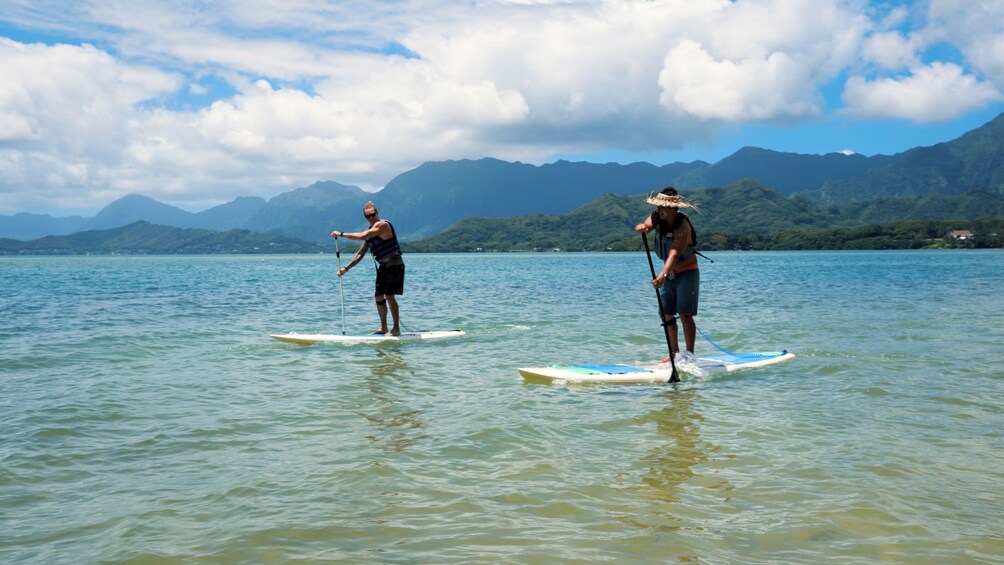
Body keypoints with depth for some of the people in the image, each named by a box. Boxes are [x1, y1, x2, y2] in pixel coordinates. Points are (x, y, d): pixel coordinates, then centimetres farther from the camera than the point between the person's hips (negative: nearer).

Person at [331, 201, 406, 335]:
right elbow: (360, 254, 15)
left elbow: (361, 236, -27)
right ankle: (383, 328, 20)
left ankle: (396, 328, -9)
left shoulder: (382, 225, -15)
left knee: (389, 295, -14)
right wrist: (346, 268, 6)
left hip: (394, 265, -9)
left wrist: (341, 234, -20)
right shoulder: (370, 232, 14)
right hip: (383, 267, 9)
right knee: (379, 296, 10)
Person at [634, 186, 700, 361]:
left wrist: (662, 275, -52)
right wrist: (641, 228, -46)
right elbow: (645, 226, -21)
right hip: (669, 273, 7)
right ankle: (675, 353, 16)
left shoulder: (683, 227, -27)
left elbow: (674, 254, -39)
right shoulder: (658, 217, -5)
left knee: (685, 315, -9)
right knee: (666, 314, 7)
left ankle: (689, 355, -3)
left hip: (686, 273, -7)